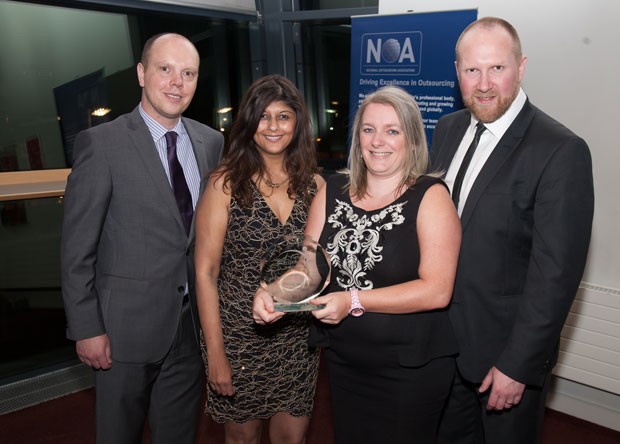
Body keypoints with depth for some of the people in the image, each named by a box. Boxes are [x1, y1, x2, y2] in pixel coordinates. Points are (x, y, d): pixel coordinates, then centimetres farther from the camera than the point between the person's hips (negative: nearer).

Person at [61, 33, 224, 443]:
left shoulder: (211, 142, 2)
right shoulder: (101, 143, -12)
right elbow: (78, 248, -9)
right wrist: (86, 328, -9)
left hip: (193, 319, 4)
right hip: (128, 323, -3)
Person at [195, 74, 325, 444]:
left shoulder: (314, 185, 0)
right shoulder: (227, 183, -9)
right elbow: (205, 272, -9)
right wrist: (215, 353, -11)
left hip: (298, 337, 3)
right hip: (238, 334, -2)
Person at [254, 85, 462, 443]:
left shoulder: (431, 196, -13)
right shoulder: (332, 192, 1)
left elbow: (437, 290, -20)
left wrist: (354, 301, -25)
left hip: (411, 368, -4)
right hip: (343, 360, 5)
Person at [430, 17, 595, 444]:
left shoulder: (562, 151, -19)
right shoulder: (447, 129, 1)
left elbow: (555, 272, -20)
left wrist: (516, 365, -17)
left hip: (506, 347, -5)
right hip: (442, 339, 6)